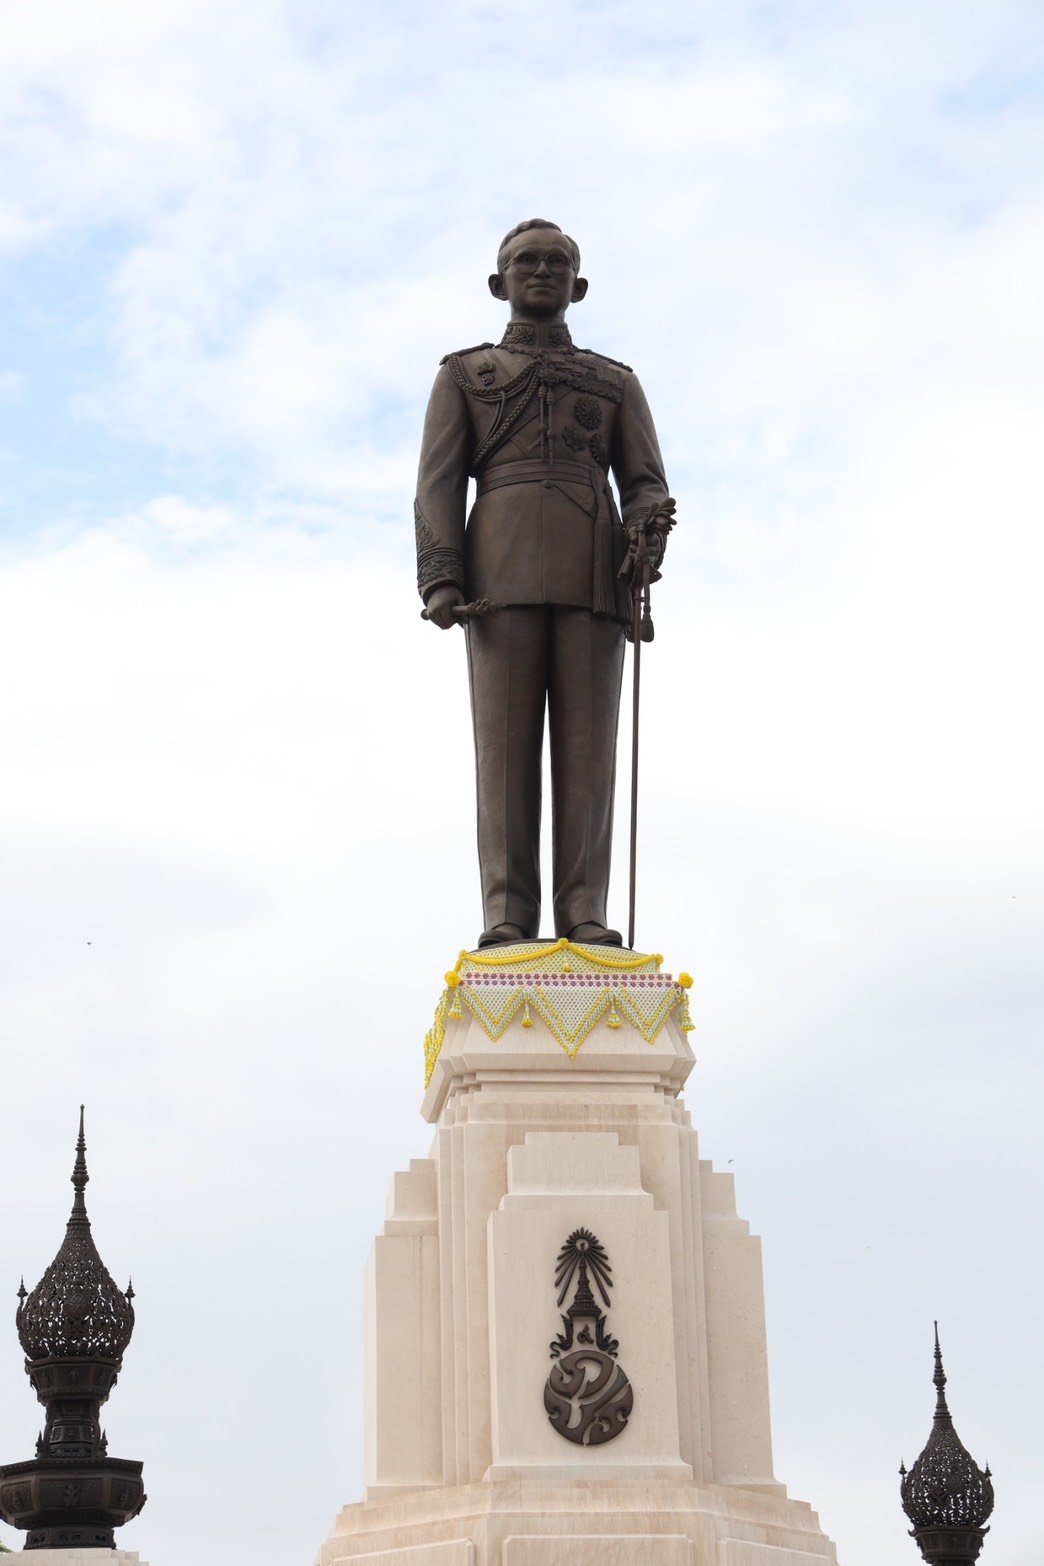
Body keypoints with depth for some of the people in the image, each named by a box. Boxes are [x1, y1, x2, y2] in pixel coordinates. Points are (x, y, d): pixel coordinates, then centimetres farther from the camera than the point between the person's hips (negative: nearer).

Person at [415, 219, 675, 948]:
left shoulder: (617, 383, 24)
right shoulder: (462, 374, 20)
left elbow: (645, 484, 12)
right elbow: (439, 484, 8)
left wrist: (650, 529, -13)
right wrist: (440, 581, -8)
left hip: (593, 571, 1)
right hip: (502, 569, -1)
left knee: (587, 743, -8)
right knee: (506, 741, -10)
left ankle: (584, 918, -11)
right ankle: (509, 919, -13)